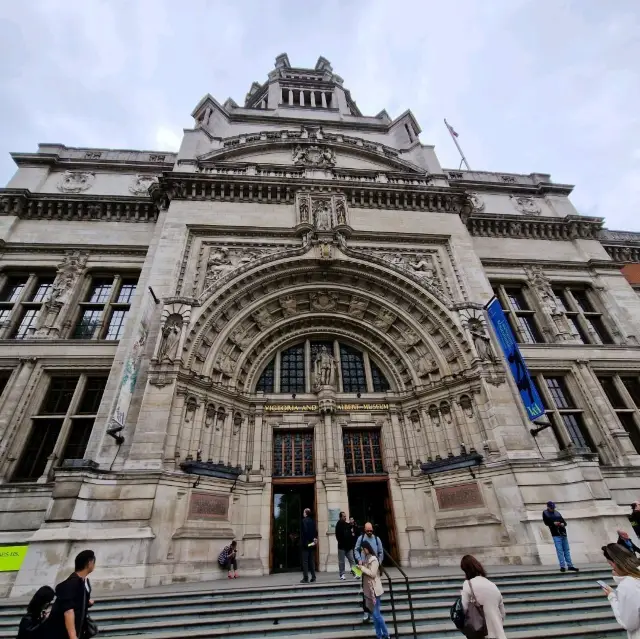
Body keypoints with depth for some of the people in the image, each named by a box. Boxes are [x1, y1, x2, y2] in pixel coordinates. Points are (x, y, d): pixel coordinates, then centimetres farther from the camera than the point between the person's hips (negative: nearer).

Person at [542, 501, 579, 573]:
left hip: (563, 533, 5)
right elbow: (546, 522, -5)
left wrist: (563, 524, -9)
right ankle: (562, 566, 0)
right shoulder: (545, 513, 2)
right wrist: (553, 523, -19)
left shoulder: (557, 513, 15)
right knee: (559, 550, -6)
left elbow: (564, 521, 13)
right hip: (556, 534, -5)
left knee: (566, 550, 10)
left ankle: (570, 565, 18)